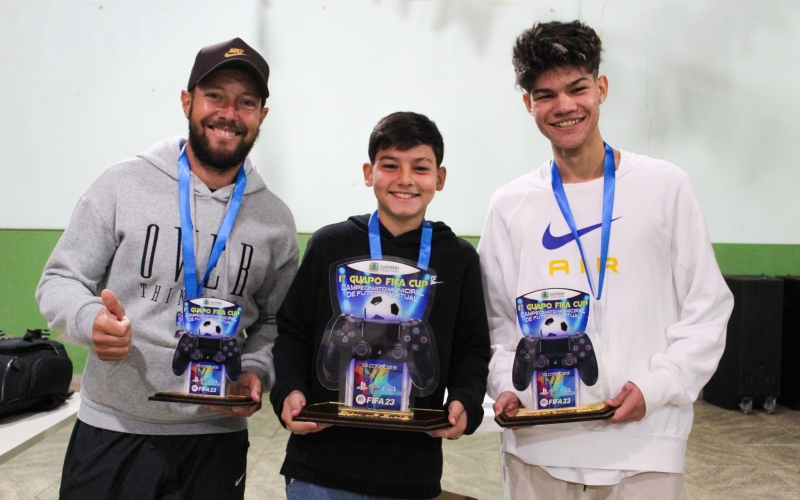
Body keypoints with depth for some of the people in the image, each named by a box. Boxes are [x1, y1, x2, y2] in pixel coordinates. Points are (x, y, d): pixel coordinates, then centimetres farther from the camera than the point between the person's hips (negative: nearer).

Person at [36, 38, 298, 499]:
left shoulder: (274, 218, 2)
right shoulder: (123, 185, -4)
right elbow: (60, 280, -1)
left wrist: (257, 370, -8)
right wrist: (91, 319, -21)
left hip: (218, 435, 2)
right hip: (113, 431, -1)